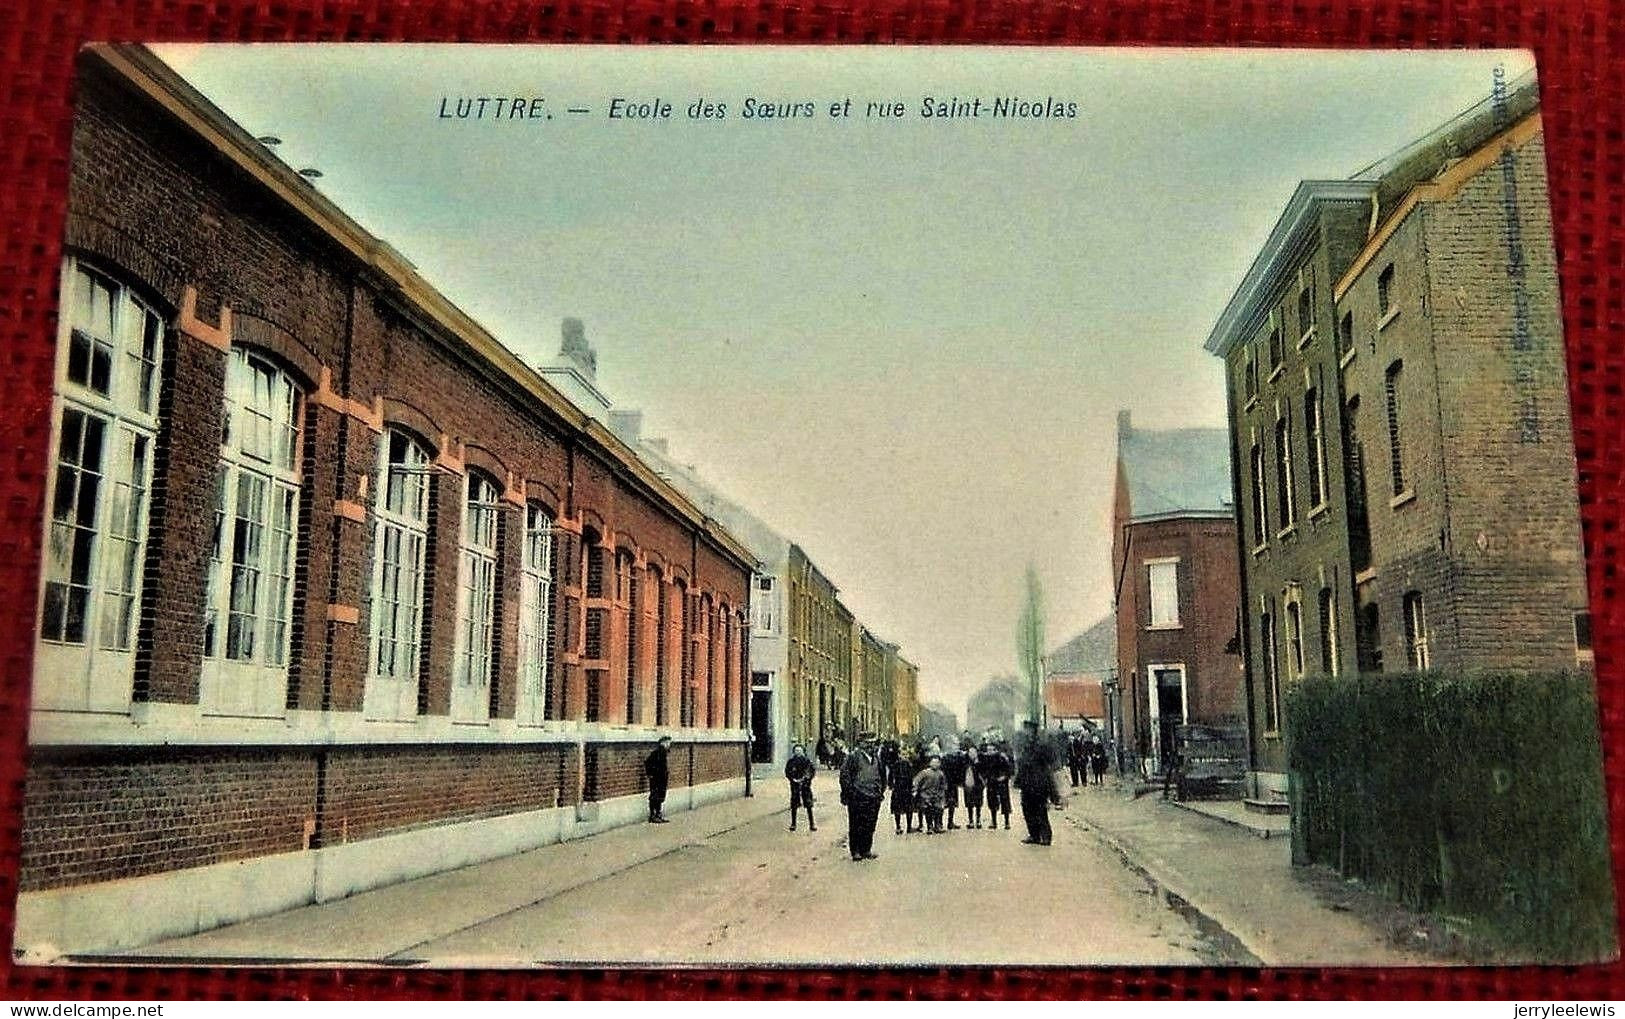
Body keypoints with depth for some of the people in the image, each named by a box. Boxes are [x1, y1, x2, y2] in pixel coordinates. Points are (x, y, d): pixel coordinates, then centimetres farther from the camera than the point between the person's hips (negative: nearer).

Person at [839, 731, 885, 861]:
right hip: (857, 798, -6)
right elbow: (844, 774, -8)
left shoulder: (877, 758, 16)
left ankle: (866, 850, 18)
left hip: (873, 798, 6)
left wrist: (881, 790, 16)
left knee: (870, 826, 9)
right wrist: (849, 791, -10)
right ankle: (855, 851, 6)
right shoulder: (853, 757, -5)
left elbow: (881, 775, 25)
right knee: (856, 826, 0)